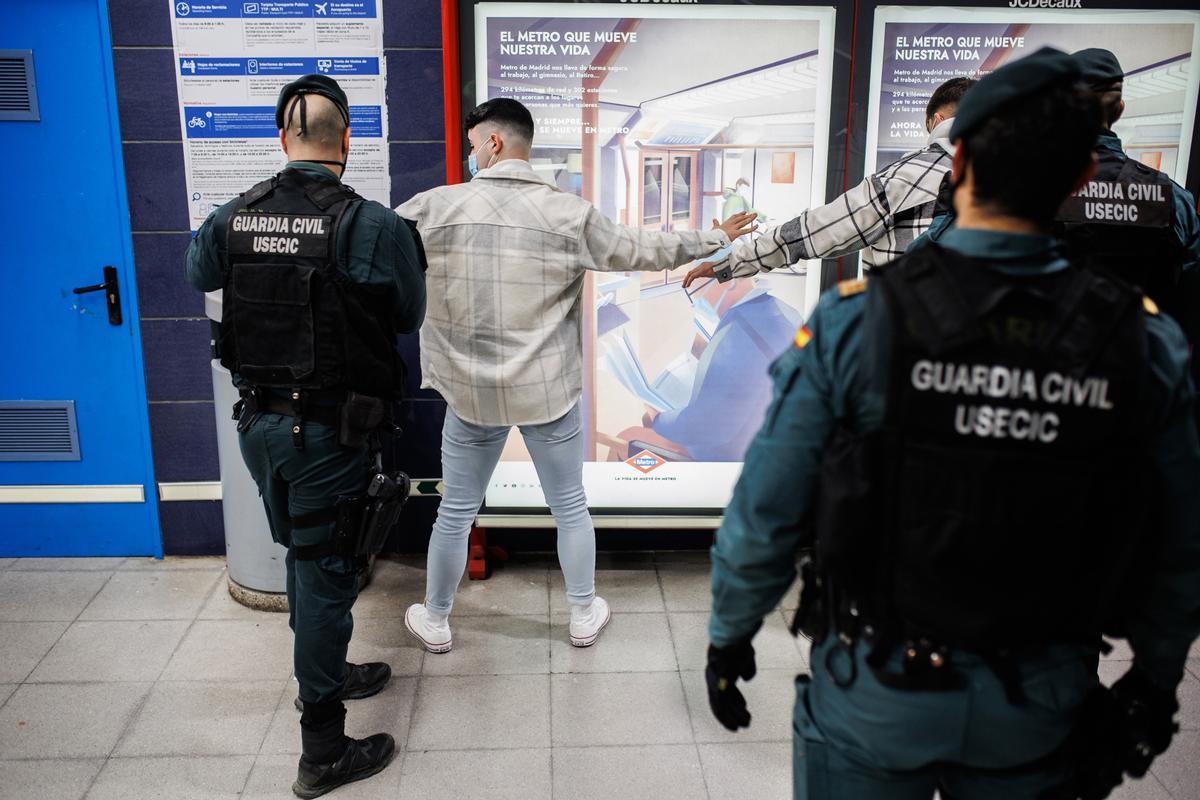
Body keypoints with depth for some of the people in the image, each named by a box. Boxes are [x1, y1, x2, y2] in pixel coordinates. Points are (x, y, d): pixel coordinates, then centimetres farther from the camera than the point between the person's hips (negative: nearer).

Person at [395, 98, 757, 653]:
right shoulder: (570, 214, -6)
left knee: (455, 512, 17)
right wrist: (715, 239, 17)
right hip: (548, 391, 0)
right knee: (570, 508, 18)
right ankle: (584, 616, 33)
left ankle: (434, 621, 34)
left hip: (471, 393, 0)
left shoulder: (435, 207, -7)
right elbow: (642, 250, 3)